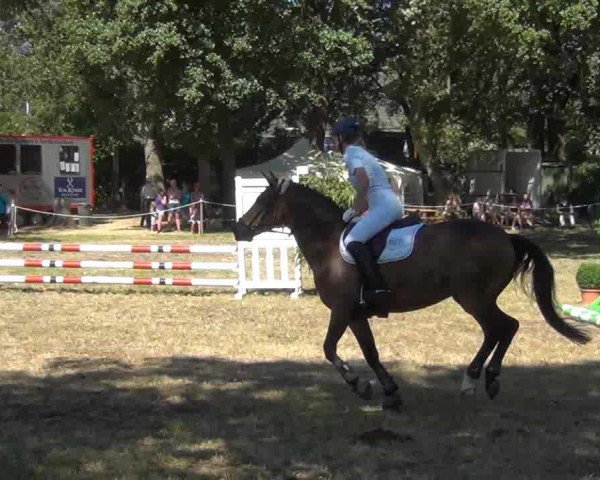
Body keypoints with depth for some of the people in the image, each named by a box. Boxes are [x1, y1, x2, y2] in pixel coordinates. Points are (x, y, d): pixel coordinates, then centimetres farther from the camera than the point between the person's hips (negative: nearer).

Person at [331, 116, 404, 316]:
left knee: (353, 241, -22)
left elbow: (364, 183, -20)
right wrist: (358, 209, 19)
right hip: (391, 205, 10)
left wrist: (354, 210, -9)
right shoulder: (361, 153, 25)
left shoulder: (351, 154, -4)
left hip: (385, 206, -10)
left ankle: (378, 290, -31)